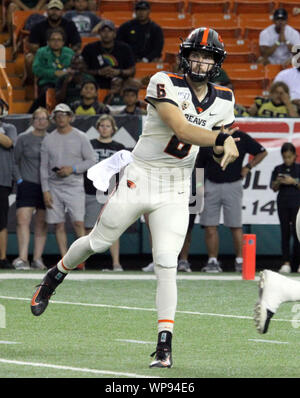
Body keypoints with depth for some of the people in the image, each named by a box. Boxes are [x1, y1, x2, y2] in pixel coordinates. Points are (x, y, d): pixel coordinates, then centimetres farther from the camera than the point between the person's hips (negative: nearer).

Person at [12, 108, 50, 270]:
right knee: (22, 220, -14)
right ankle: (23, 258, -17)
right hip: (27, 184, -2)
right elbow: (15, 161, 5)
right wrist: (19, 179, -4)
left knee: (42, 223, 4)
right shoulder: (23, 139, 3)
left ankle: (37, 259, 8)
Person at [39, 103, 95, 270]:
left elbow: (91, 161, 1)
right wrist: (45, 191, 0)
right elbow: (44, 167, 9)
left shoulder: (80, 138, 2)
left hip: (74, 186, -3)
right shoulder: (48, 140, 9)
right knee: (59, 225, 0)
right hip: (54, 187, 3)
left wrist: (72, 169, -14)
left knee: (78, 223, -13)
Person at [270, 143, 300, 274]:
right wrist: (278, 182, -10)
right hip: (283, 203, 3)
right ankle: (286, 262, 3)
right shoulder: (278, 169, 8)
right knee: (285, 232, 2)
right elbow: (274, 188, 9)